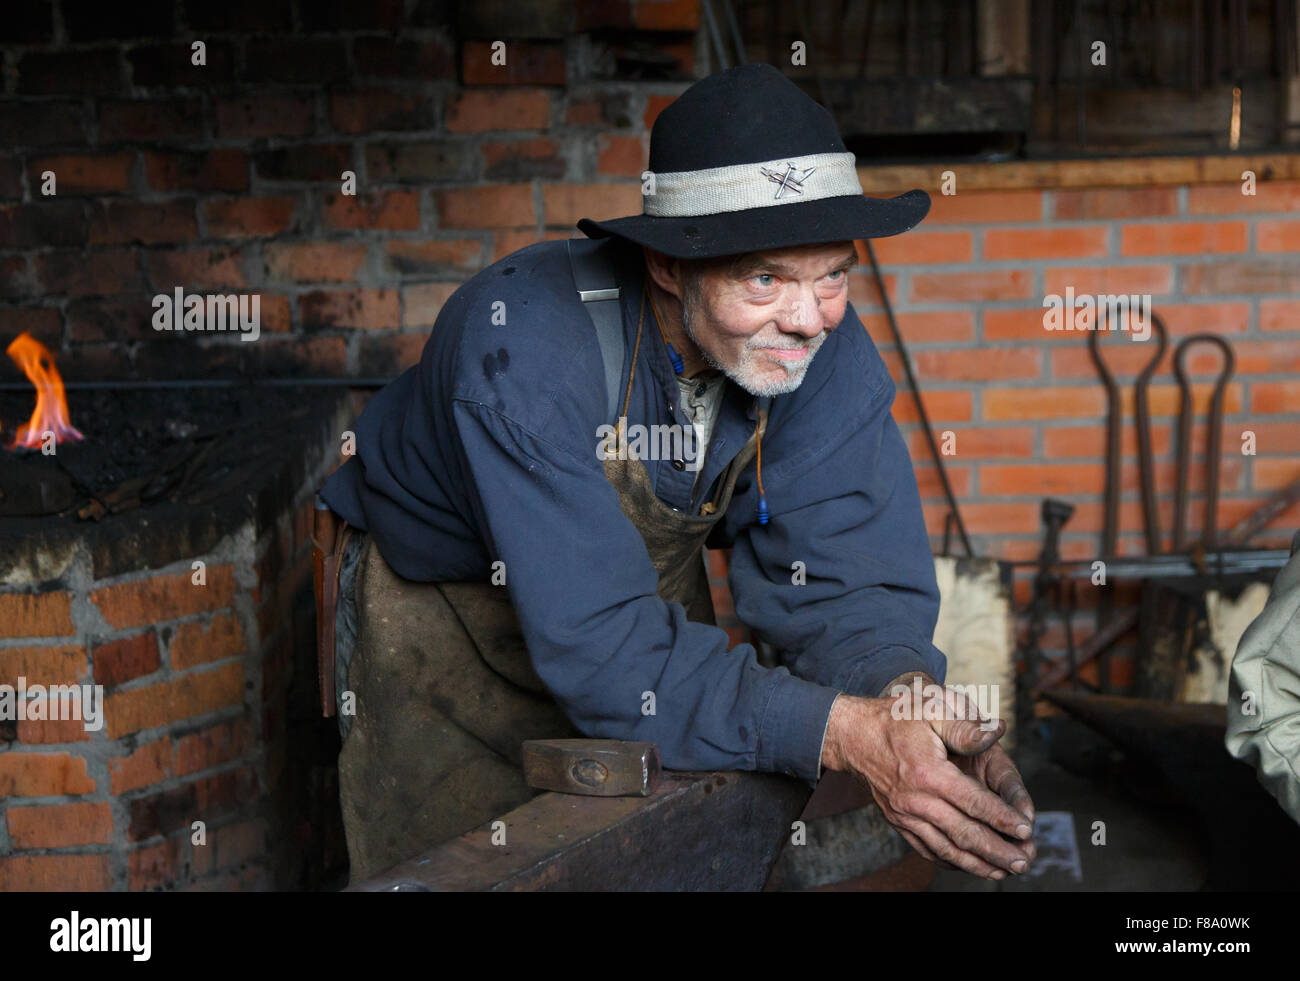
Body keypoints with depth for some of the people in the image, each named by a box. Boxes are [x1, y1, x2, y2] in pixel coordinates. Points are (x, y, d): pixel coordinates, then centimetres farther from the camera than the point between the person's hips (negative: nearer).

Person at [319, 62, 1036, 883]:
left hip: (651, 599, 4)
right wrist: (836, 732, -55)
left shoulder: (825, 347, -23)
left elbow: (841, 573, -24)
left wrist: (903, 695, -48)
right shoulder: (524, 344, -39)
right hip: (443, 622, -4)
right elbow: (599, 646, -44)